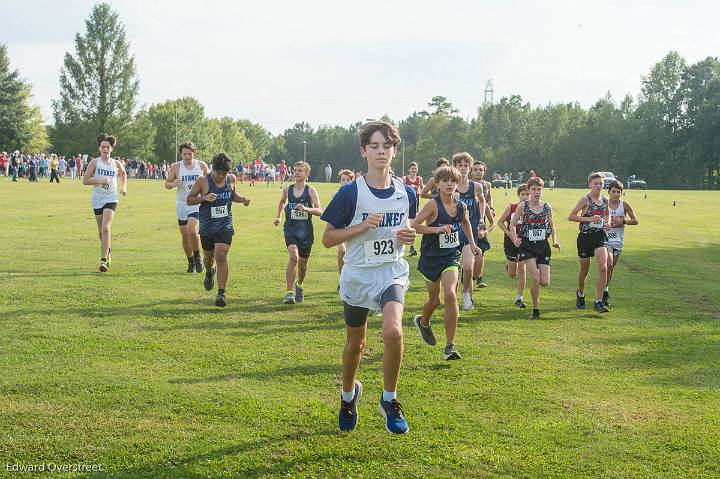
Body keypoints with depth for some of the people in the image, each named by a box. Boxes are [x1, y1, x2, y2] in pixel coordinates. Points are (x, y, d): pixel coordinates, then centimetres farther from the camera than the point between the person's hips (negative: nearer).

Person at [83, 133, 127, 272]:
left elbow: (123, 173, 26)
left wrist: (124, 187, 12)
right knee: (101, 231, 11)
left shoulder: (117, 164, 3)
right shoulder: (94, 162, -2)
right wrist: (100, 180, -17)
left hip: (111, 199, -1)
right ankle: (107, 254, 37)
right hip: (97, 200, 1)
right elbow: (85, 180, -5)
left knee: (106, 228, -19)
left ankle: (103, 260, -22)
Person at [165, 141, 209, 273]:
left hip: (197, 204, -2)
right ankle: (191, 262, 24)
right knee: (185, 235, 5)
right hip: (182, 204, 2)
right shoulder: (176, 167, -1)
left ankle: (197, 257, 2)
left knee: (192, 231, -22)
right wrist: (173, 184, -18)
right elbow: (167, 183, 4)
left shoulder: (202, 165, 0)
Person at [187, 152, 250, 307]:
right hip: (207, 226, 0)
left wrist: (243, 199, 0)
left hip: (225, 226, 0)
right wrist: (204, 197, -21)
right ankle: (209, 273, 53)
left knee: (221, 256, -15)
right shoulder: (202, 181, -10)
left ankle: (221, 293, -13)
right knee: (208, 256, 16)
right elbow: (189, 200, -4)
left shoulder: (231, 179, 1)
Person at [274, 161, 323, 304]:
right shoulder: (287, 190, 2)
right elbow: (282, 202, 26)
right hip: (291, 229, 0)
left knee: (302, 263, 14)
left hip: (306, 231, 0)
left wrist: (306, 209, -31)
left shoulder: (310, 190, -6)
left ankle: (299, 285, 46)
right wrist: (278, 216, 18)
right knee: (293, 256, -24)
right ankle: (289, 292, -22)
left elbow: (319, 211, -16)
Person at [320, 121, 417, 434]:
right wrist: (363, 226, -20)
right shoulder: (350, 193, -10)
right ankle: (349, 395, 44)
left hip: (392, 272, 1)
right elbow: (328, 238, -7)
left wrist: (409, 236, -5)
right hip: (357, 275, -1)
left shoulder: (406, 194, 0)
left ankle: (389, 400, -4)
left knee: (393, 332, -24)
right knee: (355, 343, 14)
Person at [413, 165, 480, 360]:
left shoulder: (461, 206, 1)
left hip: (451, 257, 2)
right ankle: (423, 322, 49)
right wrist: (436, 229, -27)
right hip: (431, 257, -2)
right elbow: (414, 225, -18)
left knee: (450, 295, -18)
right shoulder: (433, 205, -14)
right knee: (435, 300, 12)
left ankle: (450, 346, -12)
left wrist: (472, 243, 21)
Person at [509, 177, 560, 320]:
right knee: (535, 279, -16)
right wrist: (515, 238, -14)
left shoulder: (547, 207, 4)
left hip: (543, 245, 3)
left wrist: (555, 241, -1)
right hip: (527, 245, -3)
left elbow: (552, 226, 14)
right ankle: (535, 310, -1)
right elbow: (512, 225, 3)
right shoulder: (522, 206, -3)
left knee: (545, 282, -5)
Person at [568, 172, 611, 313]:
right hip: (585, 237, -3)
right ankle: (580, 294, 40)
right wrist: (589, 219, -18)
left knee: (603, 267, -15)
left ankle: (598, 302, -10)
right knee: (584, 269, 11)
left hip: (600, 236, 3)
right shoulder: (585, 200, -8)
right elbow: (571, 216, -9)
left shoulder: (605, 200, 6)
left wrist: (607, 223, 5)